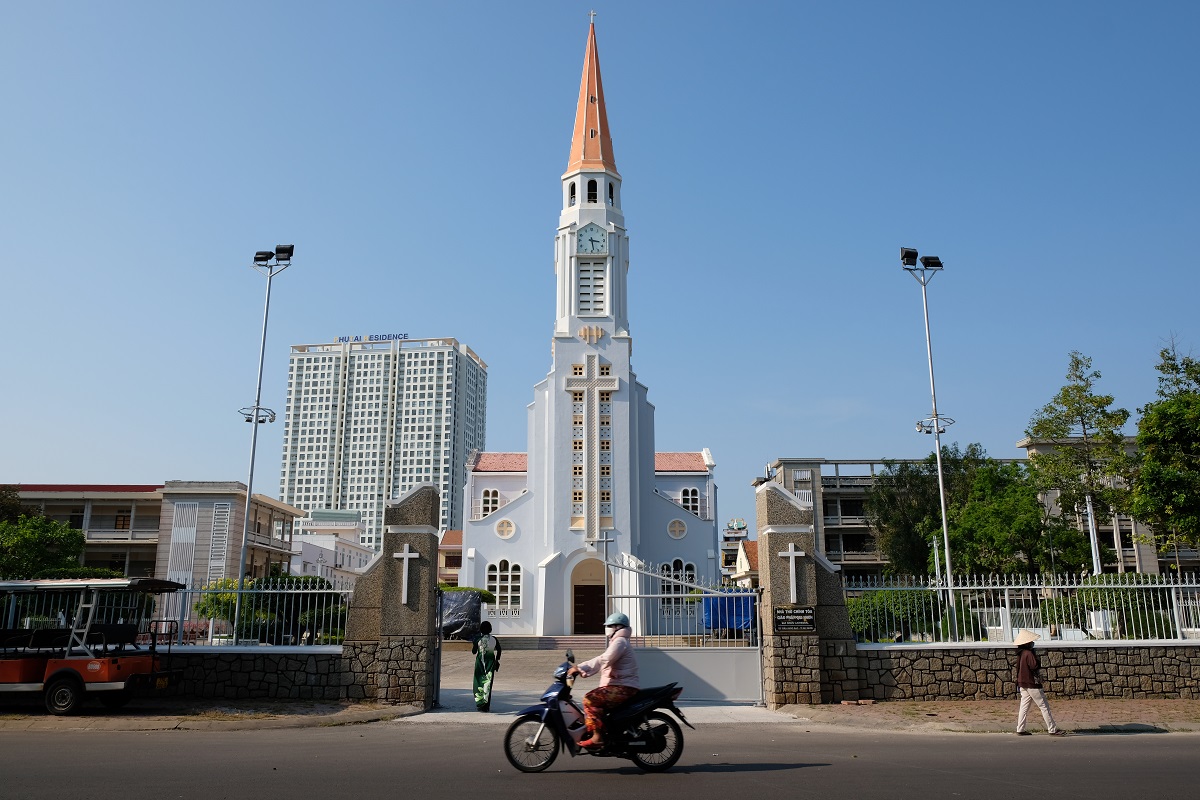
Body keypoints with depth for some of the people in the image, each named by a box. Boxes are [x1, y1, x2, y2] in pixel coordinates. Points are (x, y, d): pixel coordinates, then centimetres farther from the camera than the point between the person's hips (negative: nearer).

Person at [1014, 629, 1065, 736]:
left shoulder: (1020, 654, 10)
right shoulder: (1028, 653, -18)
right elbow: (1035, 666, -21)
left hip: (1022, 684, 9)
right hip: (1032, 684, -9)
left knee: (1024, 706, 11)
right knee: (1044, 706, 0)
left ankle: (1020, 729, 11)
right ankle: (1053, 730, 3)